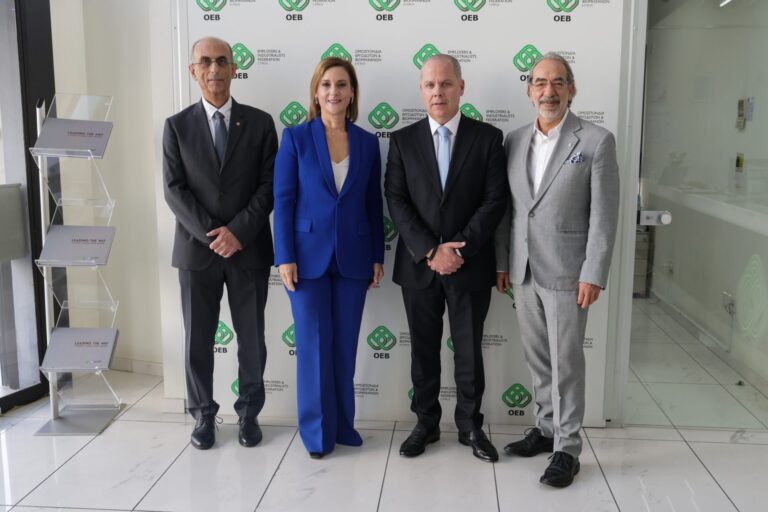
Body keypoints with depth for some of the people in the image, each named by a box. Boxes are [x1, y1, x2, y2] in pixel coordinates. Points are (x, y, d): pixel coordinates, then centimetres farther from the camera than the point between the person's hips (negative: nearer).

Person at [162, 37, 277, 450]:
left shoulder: (259, 122, 4)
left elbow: (269, 185, -2)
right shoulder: (177, 125, 4)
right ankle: (203, 415, 24)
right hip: (196, 248, 0)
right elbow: (174, 189, -3)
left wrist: (238, 231, -13)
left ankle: (249, 413, 23)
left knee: (251, 337, 7)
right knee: (197, 339, 8)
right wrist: (210, 233, -13)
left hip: (249, 248, 0)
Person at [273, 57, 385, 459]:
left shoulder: (367, 142, 6)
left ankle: (343, 424, 24)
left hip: (353, 257, 2)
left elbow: (374, 204, 8)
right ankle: (317, 431, 17)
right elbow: (282, 200, -4)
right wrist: (285, 257, -9)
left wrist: (377, 256, 6)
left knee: (345, 345, 9)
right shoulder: (295, 137, -2)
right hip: (308, 255, -2)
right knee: (313, 344, 3)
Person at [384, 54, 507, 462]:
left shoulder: (488, 137, 0)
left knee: (469, 351, 9)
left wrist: (458, 248, -14)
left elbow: (495, 200, -5)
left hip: (470, 265, -1)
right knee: (423, 350, 12)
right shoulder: (403, 140, 4)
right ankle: (426, 423, 27)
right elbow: (396, 201, -3)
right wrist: (430, 251, -13)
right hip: (418, 265, 1)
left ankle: (470, 426, 25)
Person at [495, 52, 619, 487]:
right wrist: (502, 262, 8)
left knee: (566, 362, 2)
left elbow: (605, 214, -10)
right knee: (538, 358, 15)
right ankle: (547, 428, 30)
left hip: (566, 272, -5)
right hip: (523, 271, 5)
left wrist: (593, 275, -14)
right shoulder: (515, 141, 7)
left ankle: (567, 448, 15)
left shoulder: (597, 141, -7)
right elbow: (507, 207, 10)